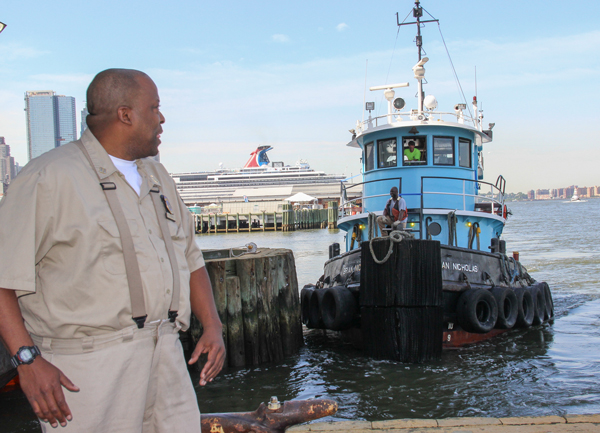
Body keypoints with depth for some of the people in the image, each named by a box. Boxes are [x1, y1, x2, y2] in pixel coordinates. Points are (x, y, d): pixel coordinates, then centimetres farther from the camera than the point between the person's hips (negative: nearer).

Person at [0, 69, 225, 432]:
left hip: (165, 356, 7)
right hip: (87, 368, -7)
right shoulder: (50, 178, -8)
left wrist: (213, 327, 8)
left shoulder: (157, 177, 16)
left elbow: (190, 259, 21)